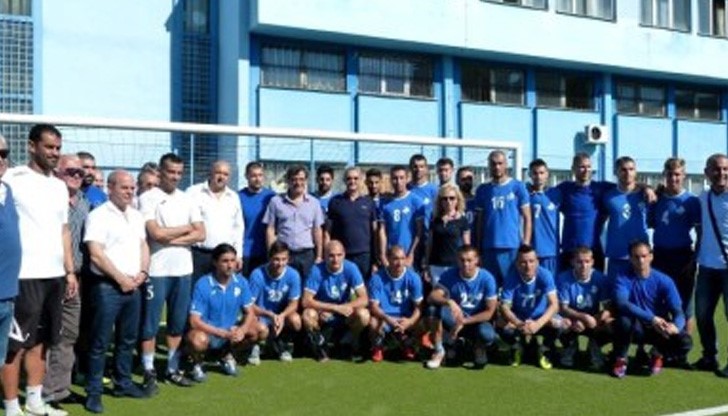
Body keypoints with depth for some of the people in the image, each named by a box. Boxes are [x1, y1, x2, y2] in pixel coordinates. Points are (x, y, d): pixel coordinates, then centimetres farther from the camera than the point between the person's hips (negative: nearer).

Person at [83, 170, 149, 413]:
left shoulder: (136, 216, 13)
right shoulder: (98, 215, -10)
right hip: (107, 286, -7)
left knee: (128, 339, 14)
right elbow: (96, 254, -16)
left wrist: (142, 272, 1)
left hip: (133, 286, 7)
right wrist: (121, 278, -13)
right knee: (100, 342, -2)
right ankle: (94, 392, 5)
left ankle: (123, 382, 26)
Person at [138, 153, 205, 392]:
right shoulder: (148, 198, -5)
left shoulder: (187, 200, 10)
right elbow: (156, 233, -16)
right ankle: (149, 373, 9)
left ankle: (173, 369, 22)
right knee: (150, 324, 1)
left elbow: (201, 234, 2)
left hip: (183, 270, 5)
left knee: (178, 323, 12)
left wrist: (171, 238, -11)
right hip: (157, 270, -5)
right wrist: (186, 228, -3)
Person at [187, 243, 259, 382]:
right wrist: (222, 333, -28)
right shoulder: (203, 285, -20)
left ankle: (227, 355, 12)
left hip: (230, 332, 5)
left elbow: (249, 312, 0)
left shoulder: (241, 282, -6)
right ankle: (197, 364, 1)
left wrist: (242, 329, -22)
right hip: (207, 332, -5)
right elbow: (194, 321, -22)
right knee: (197, 340, -37)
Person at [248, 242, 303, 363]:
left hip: (282, 314, 3)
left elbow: (294, 303, -7)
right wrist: (270, 315, -32)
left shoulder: (293, 275, -13)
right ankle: (255, 347, 4)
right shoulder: (258, 275, -20)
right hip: (261, 314, -3)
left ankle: (284, 346, 6)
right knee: (262, 329, -36)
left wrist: (282, 316, -28)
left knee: (295, 320, -29)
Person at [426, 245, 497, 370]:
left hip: (477, 320, -1)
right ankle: (439, 351, -10)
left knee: (487, 335, -36)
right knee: (435, 307, -30)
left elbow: (489, 312, -13)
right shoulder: (450, 275, -11)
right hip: (454, 319, 1)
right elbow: (432, 297, -23)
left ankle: (479, 348, 5)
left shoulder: (487, 278, -14)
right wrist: (449, 302, -44)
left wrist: (464, 321, -21)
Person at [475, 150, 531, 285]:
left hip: (513, 246, -2)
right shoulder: (483, 190, 11)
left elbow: (527, 218, 3)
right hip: (489, 247, 3)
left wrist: (526, 245, -6)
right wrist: (478, 248, 7)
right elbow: (479, 221, 13)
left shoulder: (518, 187, 4)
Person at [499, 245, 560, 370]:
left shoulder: (545, 275, -22)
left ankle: (543, 350, 2)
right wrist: (519, 324, -44)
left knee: (557, 323, -32)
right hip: (519, 318, 0)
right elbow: (504, 307, -25)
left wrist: (538, 324, -45)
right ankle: (517, 348, 5)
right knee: (502, 326, -31)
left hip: (541, 317, 0)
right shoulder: (511, 278, -22)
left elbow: (554, 304, -29)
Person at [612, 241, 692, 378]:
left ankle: (657, 354, 11)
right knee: (624, 319, -36)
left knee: (685, 342, -25)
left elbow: (678, 311, -14)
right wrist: (652, 319, -37)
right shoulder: (623, 277, -13)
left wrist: (675, 326, -38)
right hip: (635, 329, -2)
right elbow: (622, 303, -28)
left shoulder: (664, 281, -9)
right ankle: (620, 359, -8)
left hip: (659, 329, 2)